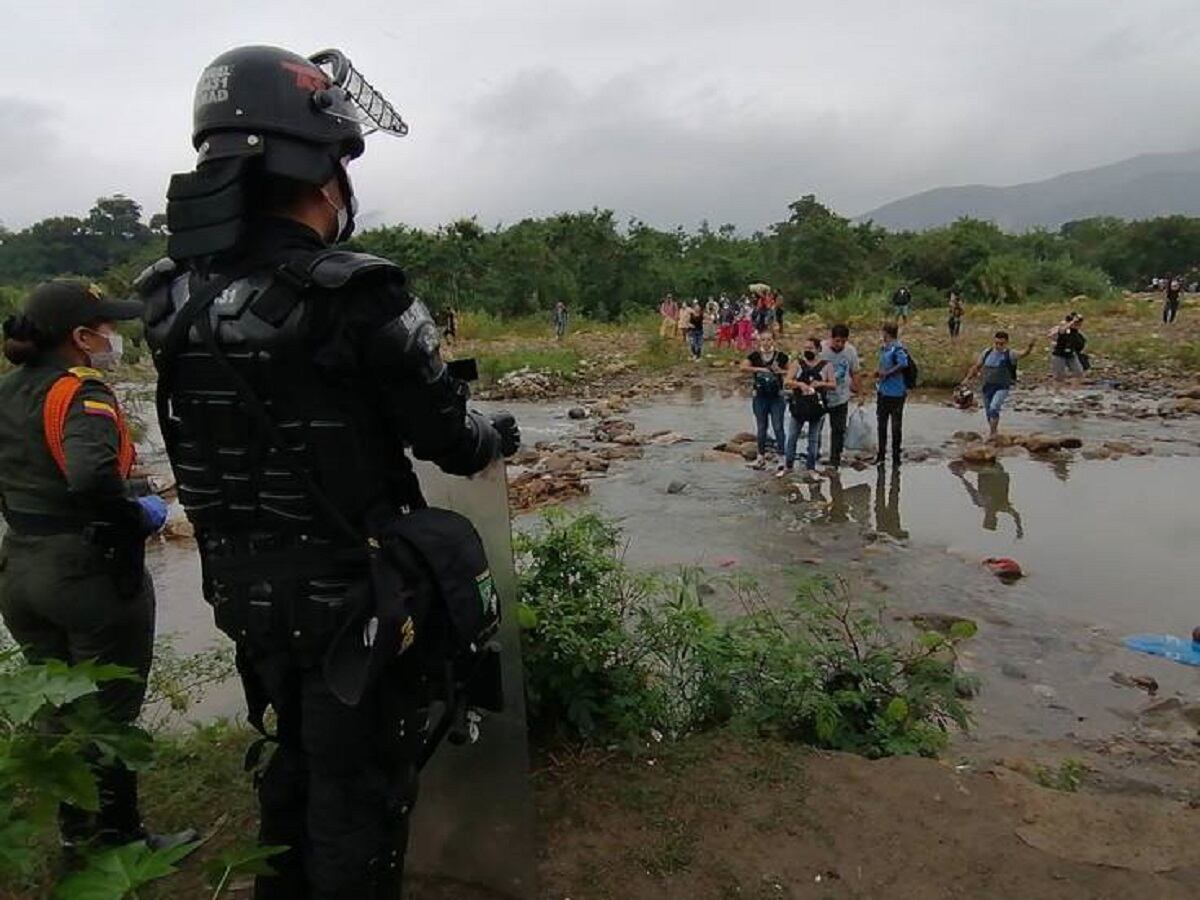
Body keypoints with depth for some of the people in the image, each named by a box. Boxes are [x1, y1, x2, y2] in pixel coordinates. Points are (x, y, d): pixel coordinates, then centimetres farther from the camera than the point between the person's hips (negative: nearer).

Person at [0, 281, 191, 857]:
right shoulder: (81, 393, -19)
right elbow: (91, 476, -37)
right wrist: (141, 513, -21)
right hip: (92, 572, -8)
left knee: (57, 708, 21)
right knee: (109, 712, 8)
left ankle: (75, 832, 37)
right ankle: (117, 838, 25)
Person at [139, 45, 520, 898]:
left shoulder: (175, 299, -3)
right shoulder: (357, 296, -23)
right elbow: (454, 443, -15)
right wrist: (501, 432, 8)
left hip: (247, 592, 7)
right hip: (356, 598, -6)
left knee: (294, 757, 27)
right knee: (359, 787, 13)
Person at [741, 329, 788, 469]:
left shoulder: (781, 356, -2)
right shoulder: (755, 356, -1)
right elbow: (743, 367, -16)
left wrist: (780, 371, -11)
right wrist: (759, 369, -21)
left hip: (776, 396, -1)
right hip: (760, 396, 1)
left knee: (778, 427, -1)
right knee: (761, 428, 9)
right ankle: (761, 456, 18)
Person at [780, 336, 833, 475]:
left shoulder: (825, 365, 2)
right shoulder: (797, 363, 1)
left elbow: (833, 385, 2)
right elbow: (786, 382, -5)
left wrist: (820, 384, -16)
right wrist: (799, 383, -22)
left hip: (817, 407, 0)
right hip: (798, 406, 0)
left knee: (814, 439, 9)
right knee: (792, 437, 5)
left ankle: (811, 467, 18)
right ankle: (787, 465, 15)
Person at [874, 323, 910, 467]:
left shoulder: (898, 348, -16)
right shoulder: (883, 348, 10)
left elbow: (903, 364, -29)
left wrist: (887, 373, -20)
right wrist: (879, 372, 3)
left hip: (895, 393, -8)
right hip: (883, 391, 9)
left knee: (896, 425, 4)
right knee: (881, 424, 15)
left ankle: (896, 456, 15)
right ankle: (880, 455, 25)